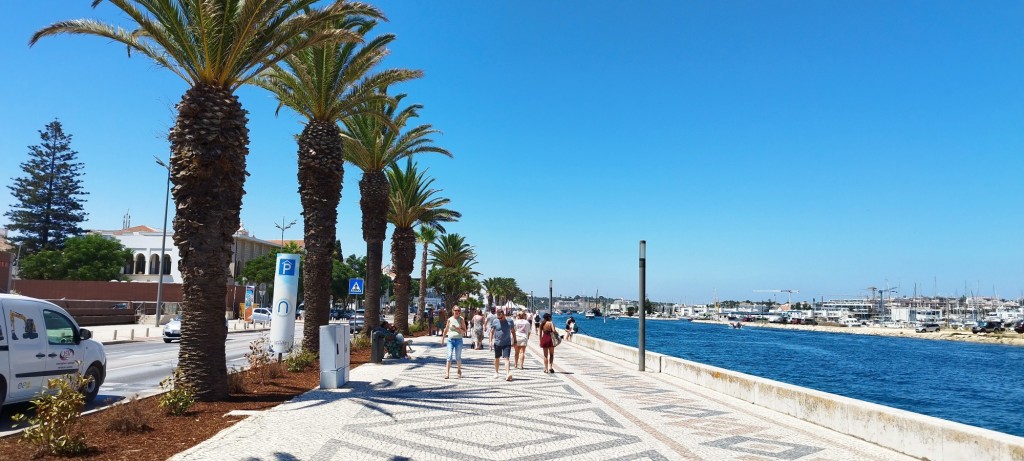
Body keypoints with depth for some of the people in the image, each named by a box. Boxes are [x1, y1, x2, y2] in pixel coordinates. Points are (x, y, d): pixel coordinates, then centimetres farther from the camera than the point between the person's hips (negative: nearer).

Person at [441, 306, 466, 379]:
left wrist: (457, 329, -18)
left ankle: (459, 370, 33)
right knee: (449, 356, -10)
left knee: (458, 357, 10)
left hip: (459, 340, 0)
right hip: (450, 340, 0)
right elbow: (446, 330, 15)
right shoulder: (450, 319, 3)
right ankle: (447, 373, -12)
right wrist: (443, 338, 20)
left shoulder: (461, 319, -1)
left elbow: (464, 331, -3)